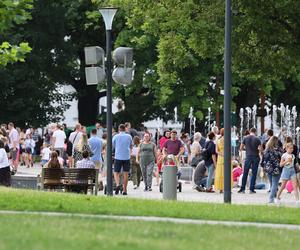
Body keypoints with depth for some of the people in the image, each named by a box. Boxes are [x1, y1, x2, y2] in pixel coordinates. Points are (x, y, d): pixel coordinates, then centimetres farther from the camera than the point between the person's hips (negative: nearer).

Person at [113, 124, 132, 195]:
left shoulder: (116, 136, -3)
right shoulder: (129, 136, 3)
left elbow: (112, 146, 6)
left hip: (118, 157, -1)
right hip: (127, 157, 1)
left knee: (116, 173, 7)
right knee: (125, 173, 5)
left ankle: (117, 184, -19)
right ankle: (124, 190, 4)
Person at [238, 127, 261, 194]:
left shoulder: (245, 138, 0)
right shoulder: (257, 139, -4)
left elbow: (241, 148, 2)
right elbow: (260, 149, -7)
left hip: (248, 157, 1)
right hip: (255, 157, -1)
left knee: (245, 173, 7)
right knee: (254, 173, 4)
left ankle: (242, 189, 6)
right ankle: (252, 189, 3)